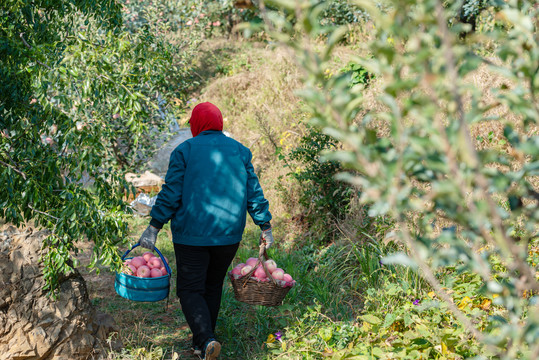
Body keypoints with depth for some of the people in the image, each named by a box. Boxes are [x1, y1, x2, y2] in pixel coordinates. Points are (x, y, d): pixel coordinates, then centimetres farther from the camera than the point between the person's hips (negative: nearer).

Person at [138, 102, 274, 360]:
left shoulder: (185, 150, -3)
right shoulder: (240, 151, 7)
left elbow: (170, 194, -8)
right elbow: (253, 193, 6)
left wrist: (154, 227, -4)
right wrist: (265, 227, 13)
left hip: (192, 234, -4)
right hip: (228, 234, 4)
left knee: (190, 290, 2)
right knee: (213, 287, 17)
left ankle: (206, 339, -20)